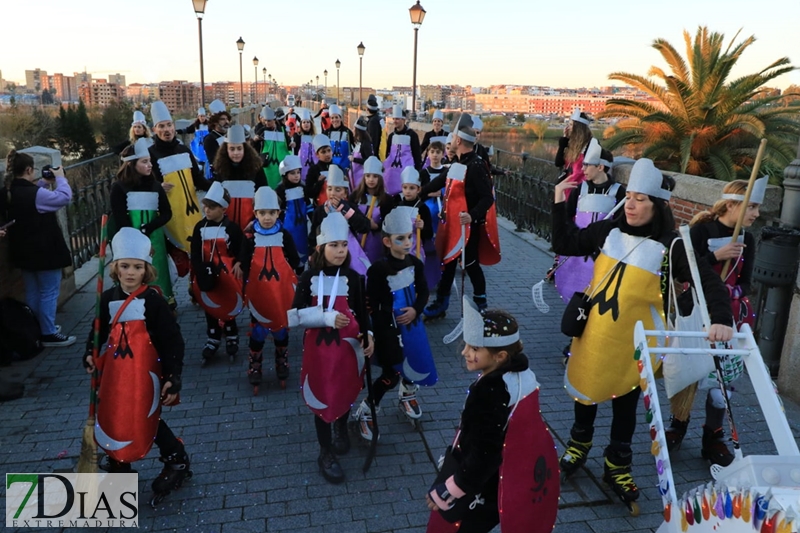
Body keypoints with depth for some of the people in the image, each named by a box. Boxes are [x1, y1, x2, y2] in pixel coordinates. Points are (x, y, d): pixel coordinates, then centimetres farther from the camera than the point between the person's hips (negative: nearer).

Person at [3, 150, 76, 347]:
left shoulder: (9, 193, 3)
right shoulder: (34, 193, -23)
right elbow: (64, 197, -19)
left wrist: (44, 182, 7)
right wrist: (59, 178, -6)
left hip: (24, 251, 9)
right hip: (44, 250, -9)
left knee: (32, 292, 19)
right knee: (49, 293, 0)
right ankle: (49, 334, 5)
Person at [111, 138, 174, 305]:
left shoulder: (155, 185, 7)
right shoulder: (119, 188, -2)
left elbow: (167, 214, 2)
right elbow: (120, 221, -5)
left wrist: (147, 229, -13)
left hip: (154, 240, 3)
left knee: (158, 277, 5)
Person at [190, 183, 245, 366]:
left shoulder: (232, 227, -8)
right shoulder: (200, 227, 1)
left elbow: (242, 250, -3)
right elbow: (195, 253, -1)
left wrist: (239, 265, -15)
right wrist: (199, 271, -14)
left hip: (227, 277, -3)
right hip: (206, 277, 3)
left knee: (228, 308, 9)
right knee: (210, 309, 13)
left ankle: (232, 338, 26)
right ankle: (212, 340, 26)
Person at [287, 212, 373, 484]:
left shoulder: (353, 278, -4)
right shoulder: (309, 278, -7)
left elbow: (362, 312, 2)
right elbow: (296, 315, -9)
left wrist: (368, 336, -9)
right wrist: (327, 318, -19)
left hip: (347, 345, 1)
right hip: (318, 347, -1)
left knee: (345, 391, 17)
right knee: (322, 397, 7)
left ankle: (342, 430, 47)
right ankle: (326, 453, 22)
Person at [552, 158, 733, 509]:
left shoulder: (672, 247, -15)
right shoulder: (609, 230, -5)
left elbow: (709, 283, -15)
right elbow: (564, 245, 2)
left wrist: (721, 320, -31)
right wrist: (560, 204, -5)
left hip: (632, 341, -3)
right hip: (593, 331, 3)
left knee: (625, 404, 15)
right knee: (585, 389, 21)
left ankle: (617, 466, 35)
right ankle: (579, 444, 46)